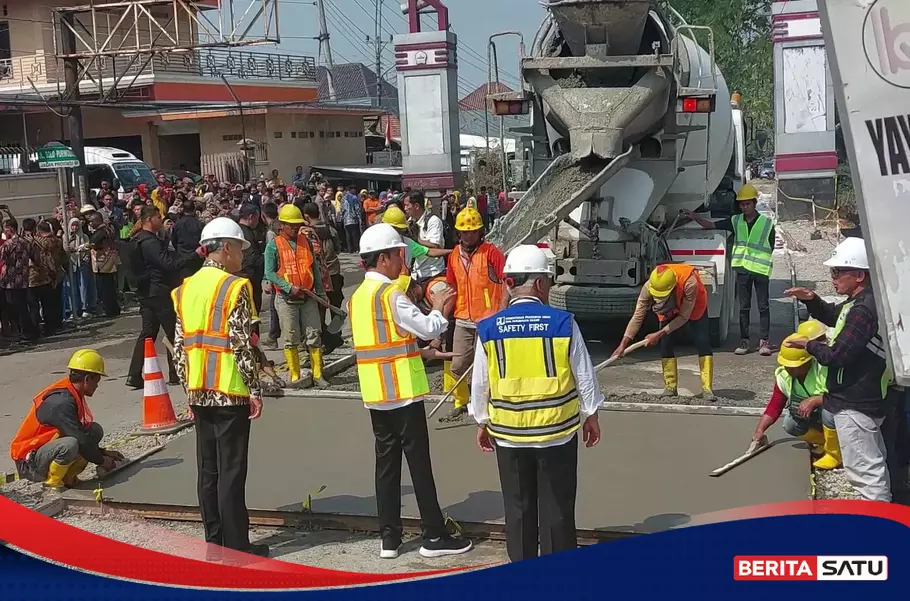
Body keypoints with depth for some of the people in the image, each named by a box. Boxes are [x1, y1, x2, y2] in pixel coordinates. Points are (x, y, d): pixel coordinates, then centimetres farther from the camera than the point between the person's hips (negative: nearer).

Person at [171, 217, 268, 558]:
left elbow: (179, 347, 10)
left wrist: (189, 389, 16)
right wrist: (255, 391, -9)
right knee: (231, 472, -1)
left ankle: (214, 543, 19)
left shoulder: (184, 289, 9)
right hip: (230, 392, -6)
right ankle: (237, 547, 5)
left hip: (199, 392, 7)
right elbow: (242, 346, -16)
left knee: (207, 469, 11)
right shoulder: (235, 288, -11)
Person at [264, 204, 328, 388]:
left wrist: (320, 291, 9)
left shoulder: (305, 241, 11)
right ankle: (295, 377, 11)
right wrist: (290, 288, -18)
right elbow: (269, 273, -9)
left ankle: (318, 375, 9)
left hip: (308, 297, 4)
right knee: (291, 340, 2)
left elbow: (314, 267, 15)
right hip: (286, 299, -3)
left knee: (314, 336, 2)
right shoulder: (274, 245, -3)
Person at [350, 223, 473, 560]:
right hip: (402, 392, -7)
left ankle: (389, 538, 14)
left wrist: (416, 349, 20)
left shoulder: (357, 296, 10)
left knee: (386, 463, 11)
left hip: (375, 393, 7)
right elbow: (429, 329, -17)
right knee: (419, 463, 0)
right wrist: (438, 309, 2)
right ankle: (434, 536, 8)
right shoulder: (390, 293, -15)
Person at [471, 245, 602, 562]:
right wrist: (591, 415, 12)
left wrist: (482, 422, 17)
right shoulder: (562, 323, -10)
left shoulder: (489, 329, -5)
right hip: (557, 431, -1)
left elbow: (480, 383, 3)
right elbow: (584, 376, -2)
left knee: (519, 509, 13)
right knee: (557, 509, 9)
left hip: (508, 434, 2)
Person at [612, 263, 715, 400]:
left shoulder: (689, 283, -44)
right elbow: (638, 316, -30)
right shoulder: (648, 288, -35)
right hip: (669, 312, 3)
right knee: (666, 345, -8)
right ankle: (670, 387, 1)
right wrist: (623, 344, -34)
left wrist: (659, 334, -35)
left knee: (703, 344, -14)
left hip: (694, 308, -3)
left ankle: (707, 389, -12)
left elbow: (683, 317, -34)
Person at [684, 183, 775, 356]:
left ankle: (764, 341, 6)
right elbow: (711, 225, 2)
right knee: (744, 307, 8)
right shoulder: (736, 221, 6)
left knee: (763, 307, 2)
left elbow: (770, 248, 2)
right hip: (742, 269, 3)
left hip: (761, 270, -3)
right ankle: (744, 341, 14)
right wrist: (695, 217, -12)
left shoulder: (767, 223, -3)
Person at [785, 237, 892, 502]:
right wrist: (811, 300, 6)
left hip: (854, 405, -11)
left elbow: (836, 355, -25)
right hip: (867, 398, 11)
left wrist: (809, 345, -6)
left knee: (864, 471, -5)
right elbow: (833, 317, 25)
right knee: (874, 466, 22)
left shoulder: (863, 310, -25)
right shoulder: (861, 301, 8)